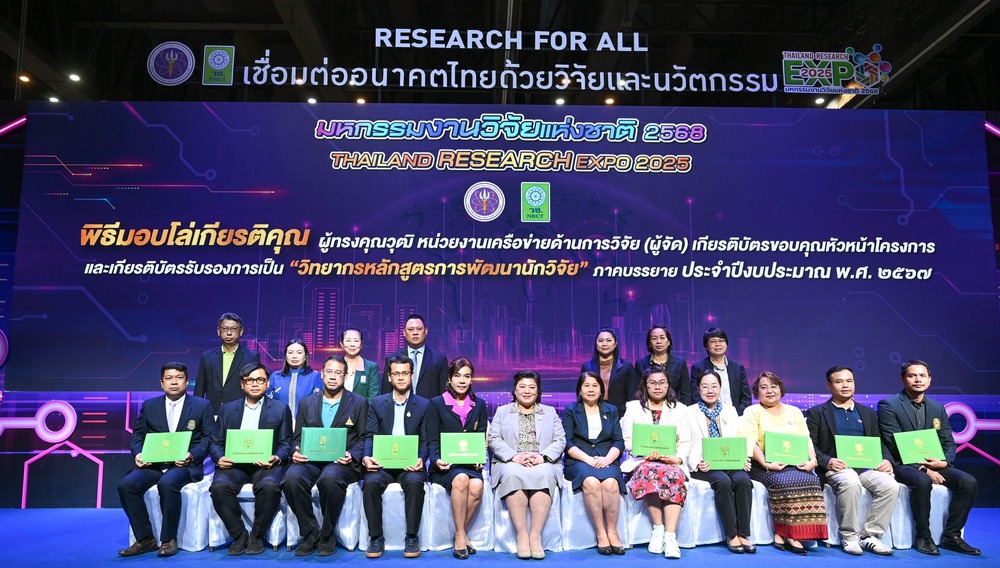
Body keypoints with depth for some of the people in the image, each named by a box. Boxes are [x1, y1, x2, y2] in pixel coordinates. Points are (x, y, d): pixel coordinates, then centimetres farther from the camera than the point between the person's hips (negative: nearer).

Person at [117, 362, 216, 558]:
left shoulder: (202, 406, 6)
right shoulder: (149, 406, 15)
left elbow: (209, 438, 1)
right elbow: (137, 435, 15)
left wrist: (191, 455, -16)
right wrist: (138, 453, -7)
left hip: (185, 465, -4)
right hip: (153, 464, 4)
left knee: (167, 483, -35)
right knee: (126, 484, -24)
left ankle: (168, 539, -17)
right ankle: (145, 539, -11)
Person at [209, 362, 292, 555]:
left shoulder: (280, 409, 11)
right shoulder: (227, 409, 17)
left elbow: (286, 444, 6)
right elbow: (216, 442, 13)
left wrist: (276, 458, -16)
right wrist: (219, 458, -10)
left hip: (265, 465, -2)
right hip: (234, 464, 2)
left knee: (270, 487, -34)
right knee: (219, 487, -30)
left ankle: (256, 536, -10)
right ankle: (239, 535, -9)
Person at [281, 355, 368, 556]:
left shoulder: (359, 402, 9)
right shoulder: (307, 403, 17)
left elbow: (364, 438, 5)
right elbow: (297, 437, 15)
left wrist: (352, 455, -14)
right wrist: (296, 452, -7)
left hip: (341, 462, -3)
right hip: (310, 460, 3)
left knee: (329, 478, -37)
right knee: (292, 477, -31)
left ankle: (327, 536, -14)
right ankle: (310, 533, -11)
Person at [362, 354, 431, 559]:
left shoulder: (424, 404, 9)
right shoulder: (377, 403, 12)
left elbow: (425, 440, 3)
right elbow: (370, 436, 4)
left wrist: (420, 459, -18)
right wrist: (367, 457, -16)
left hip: (410, 464, -1)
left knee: (415, 482, -33)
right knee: (370, 483, -30)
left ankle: (412, 537, -17)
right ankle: (376, 537, -13)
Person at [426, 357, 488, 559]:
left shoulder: (479, 405, 15)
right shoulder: (436, 403, 7)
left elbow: (481, 439, 9)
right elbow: (432, 440, 0)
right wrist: (437, 460, -20)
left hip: (470, 464, 2)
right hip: (445, 466, -2)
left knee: (476, 486, -31)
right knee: (461, 479, -35)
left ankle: (461, 532, -10)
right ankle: (460, 535, -20)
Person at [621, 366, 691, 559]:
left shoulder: (679, 408, 18)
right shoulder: (633, 407, 15)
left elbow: (685, 442, 9)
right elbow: (627, 441, 5)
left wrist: (678, 458, -13)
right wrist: (647, 452, -14)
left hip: (672, 463, 1)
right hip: (642, 461, -1)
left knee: (675, 476, -34)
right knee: (651, 472, -36)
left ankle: (670, 536, -39)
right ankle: (658, 528, -26)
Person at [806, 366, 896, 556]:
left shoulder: (868, 413, 23)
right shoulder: (816, 413, 10)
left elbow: (880, 443, 18)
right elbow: (809, 445, 1)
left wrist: (886, 460, -4)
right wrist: (827, 461, -17)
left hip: (866, 466, 4)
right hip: (836, 467, -4)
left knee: (890, 484, -26)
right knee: (850, 481, -36)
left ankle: (870, 536, -13)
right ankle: (849, 537, -20)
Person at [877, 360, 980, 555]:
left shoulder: (938, 407, 13)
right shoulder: (889, 405, -6)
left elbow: (949, 442, 11)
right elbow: (895, 445, -13)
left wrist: (944, 462, -11)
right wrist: (924, 468, -20)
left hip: (933, 463, 6)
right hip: (902, 464, -6)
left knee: (968, 482, -17)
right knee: (922, 481, -35)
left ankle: (951, 535, -5)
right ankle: (923, 537, -18)